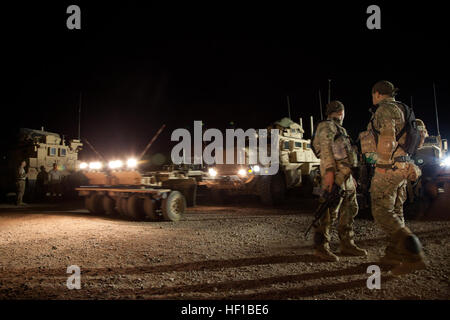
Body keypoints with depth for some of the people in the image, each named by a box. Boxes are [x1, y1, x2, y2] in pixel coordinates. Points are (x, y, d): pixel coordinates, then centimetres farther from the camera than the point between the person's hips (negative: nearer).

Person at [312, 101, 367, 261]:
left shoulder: (339, 129, 29)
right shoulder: (327, 126, -1)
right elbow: (326, 148, -14)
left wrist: (351, 177, 24)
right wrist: (329, 170, -24)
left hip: (346, 175, 10)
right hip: (336, 173, -10)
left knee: (350, 209, 11)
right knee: (330, 211, -13)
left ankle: (347, 244, 18)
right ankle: (321, 247, -10)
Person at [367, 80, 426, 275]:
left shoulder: (384, 109, -10)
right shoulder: (400, 109, 19)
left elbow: (387, 138, -22)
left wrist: (383, 164, -16)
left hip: (389, 167, -10)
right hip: (402, 167, 10)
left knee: (382, 212, -8)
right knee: (395, 211, 14)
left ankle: (413, 255, -14)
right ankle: (394, 254, 22)